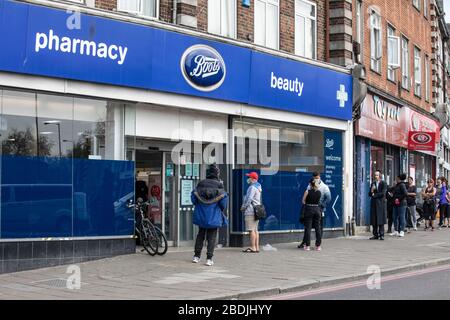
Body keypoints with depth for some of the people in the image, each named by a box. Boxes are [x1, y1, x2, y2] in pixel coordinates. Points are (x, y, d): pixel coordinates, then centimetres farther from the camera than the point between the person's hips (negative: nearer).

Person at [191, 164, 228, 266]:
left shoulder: (201, 184, 0)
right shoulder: (219, 185, -8)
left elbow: (193, 197, 0)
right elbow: (224, 200, -11)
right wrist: (221, 210, 7)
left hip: (201, 215, 3)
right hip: (214, 216, -3)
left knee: (200, 235, 16)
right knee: (211, 237, 4)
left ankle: (196, 256, 19)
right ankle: (209, 259, 0)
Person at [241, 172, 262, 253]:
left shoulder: (252, 187, -14)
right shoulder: (258, 187, 18)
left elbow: (249, 199, -17)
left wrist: (243, 207, -2)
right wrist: (244, 207, 18)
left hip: (250, 211, -10)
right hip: (256, 211, 10)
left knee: (251, 230, -9)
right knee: (255, 230, 11)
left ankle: (253, 248, -11)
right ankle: (257, 247, 12)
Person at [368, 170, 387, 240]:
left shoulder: (384, 183, 0)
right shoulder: (373, 184, 16)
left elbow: (383, 193, -11)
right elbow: (370, 194, 13)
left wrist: (374, 195, -3)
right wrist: (371, 191, -8)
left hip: (381, 203, -5)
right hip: (374, 203, 5)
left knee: (381, 220, -6)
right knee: (374, 220, 2)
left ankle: (381, 235, -2)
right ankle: (375, 235, 6)